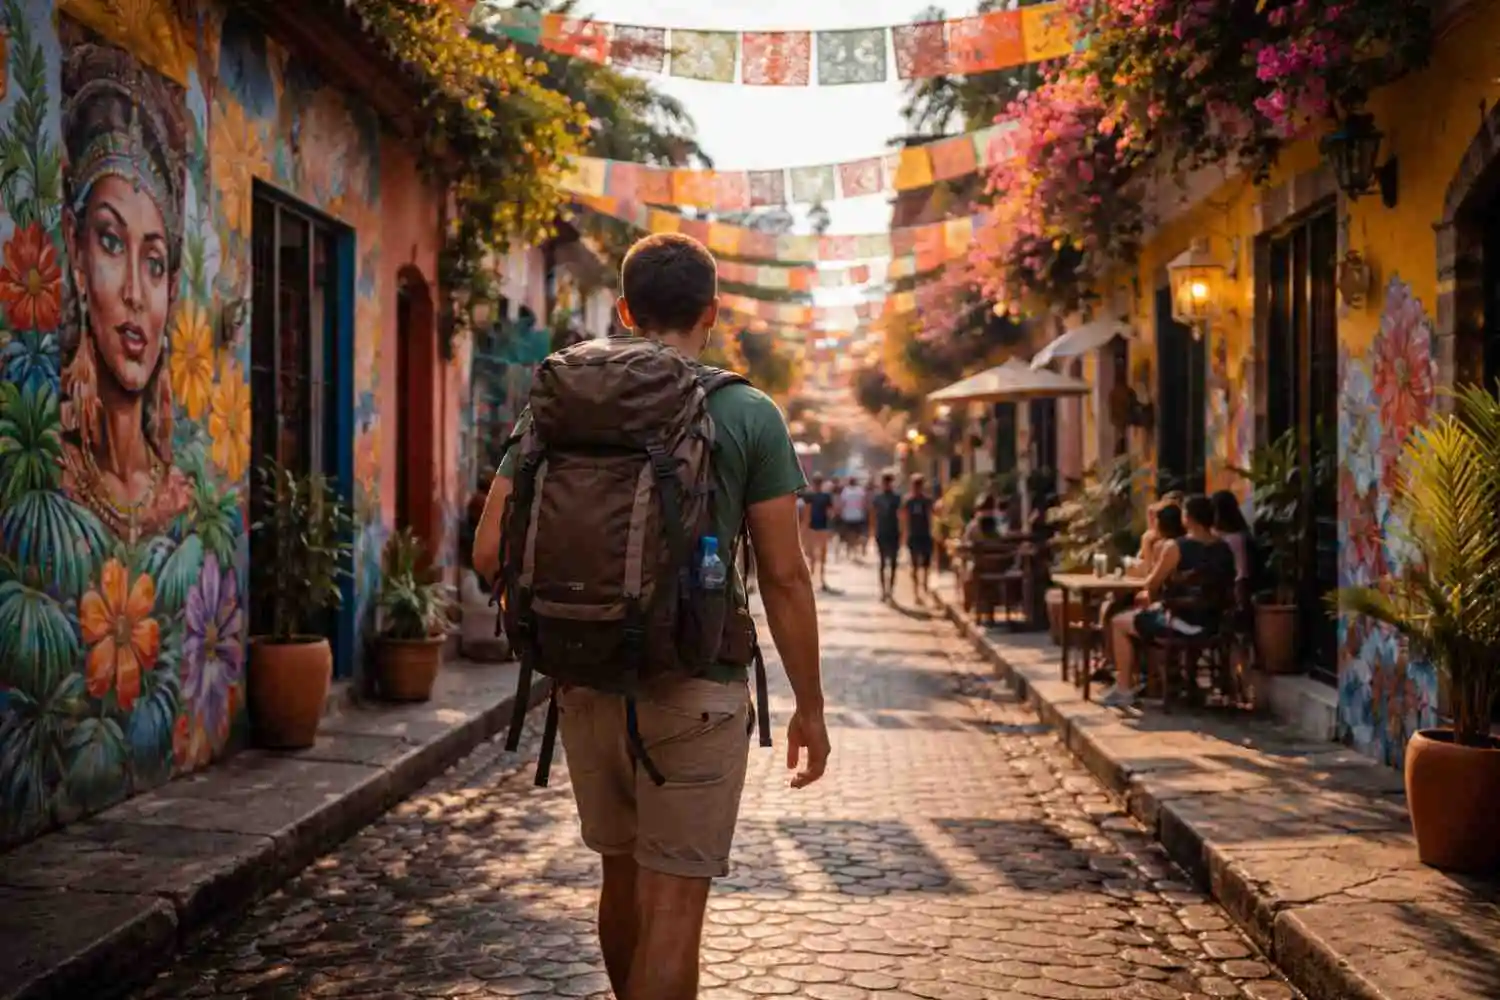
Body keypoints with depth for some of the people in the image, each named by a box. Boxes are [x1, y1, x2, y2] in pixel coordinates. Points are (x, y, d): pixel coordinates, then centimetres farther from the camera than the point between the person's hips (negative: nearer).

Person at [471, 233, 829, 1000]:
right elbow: (783, 575, -6)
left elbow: (490, 552, 0)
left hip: (586, 681, 4)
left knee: (623, 877, 22)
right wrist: (809, 705, 3)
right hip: (693, 690, -4)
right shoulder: (748, 415, -4)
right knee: (672, 905, 2)